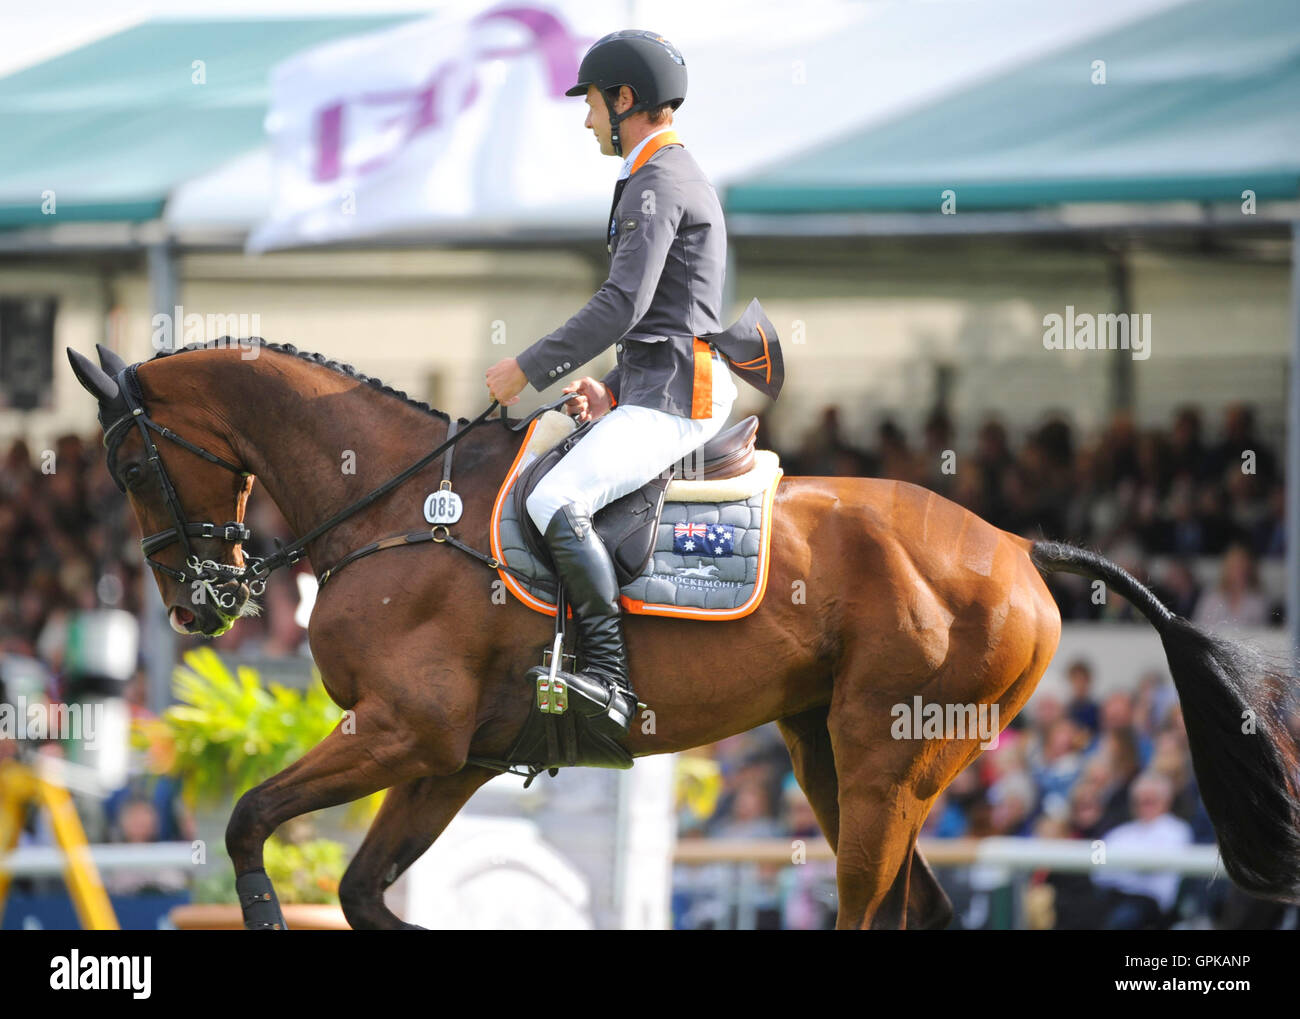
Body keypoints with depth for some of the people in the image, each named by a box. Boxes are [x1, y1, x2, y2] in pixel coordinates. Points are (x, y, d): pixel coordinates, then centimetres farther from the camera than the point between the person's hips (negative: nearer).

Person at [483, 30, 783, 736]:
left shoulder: (657, 185, -12)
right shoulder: (676, 178, 23)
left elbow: (623, 304, -22)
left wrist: (529, 370, -17)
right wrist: (613, 390, 19)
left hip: (672, 398, -12)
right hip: (660, 390, 12)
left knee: (555, 502, -27)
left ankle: (607, 672, -29)